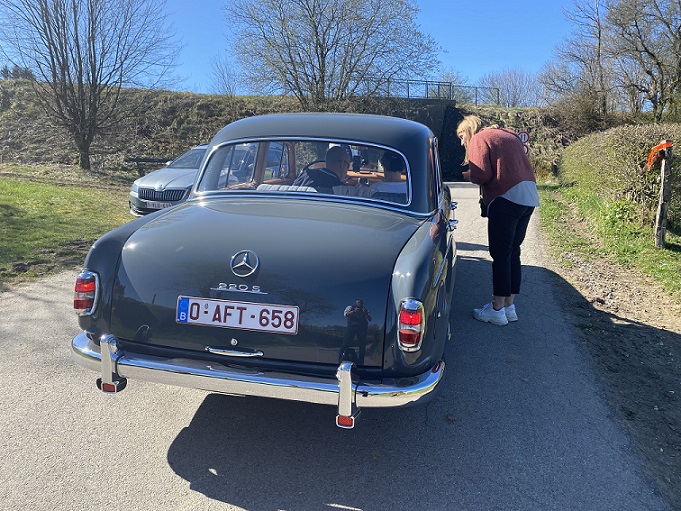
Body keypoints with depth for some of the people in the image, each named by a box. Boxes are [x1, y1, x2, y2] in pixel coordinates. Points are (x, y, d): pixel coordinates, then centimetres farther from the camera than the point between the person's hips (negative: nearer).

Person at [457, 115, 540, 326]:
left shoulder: (479, 139, 0)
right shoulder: (509, 135, 25)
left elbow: (482, 175, -12)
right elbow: (517, 167, 18)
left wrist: (469, 176, 8)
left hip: (507, 198, -8)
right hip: (529, 197, 9)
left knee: (500, 255, -2)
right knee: (513, 252, 14)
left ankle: (497, 309, 4)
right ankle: (509, 306, 20)